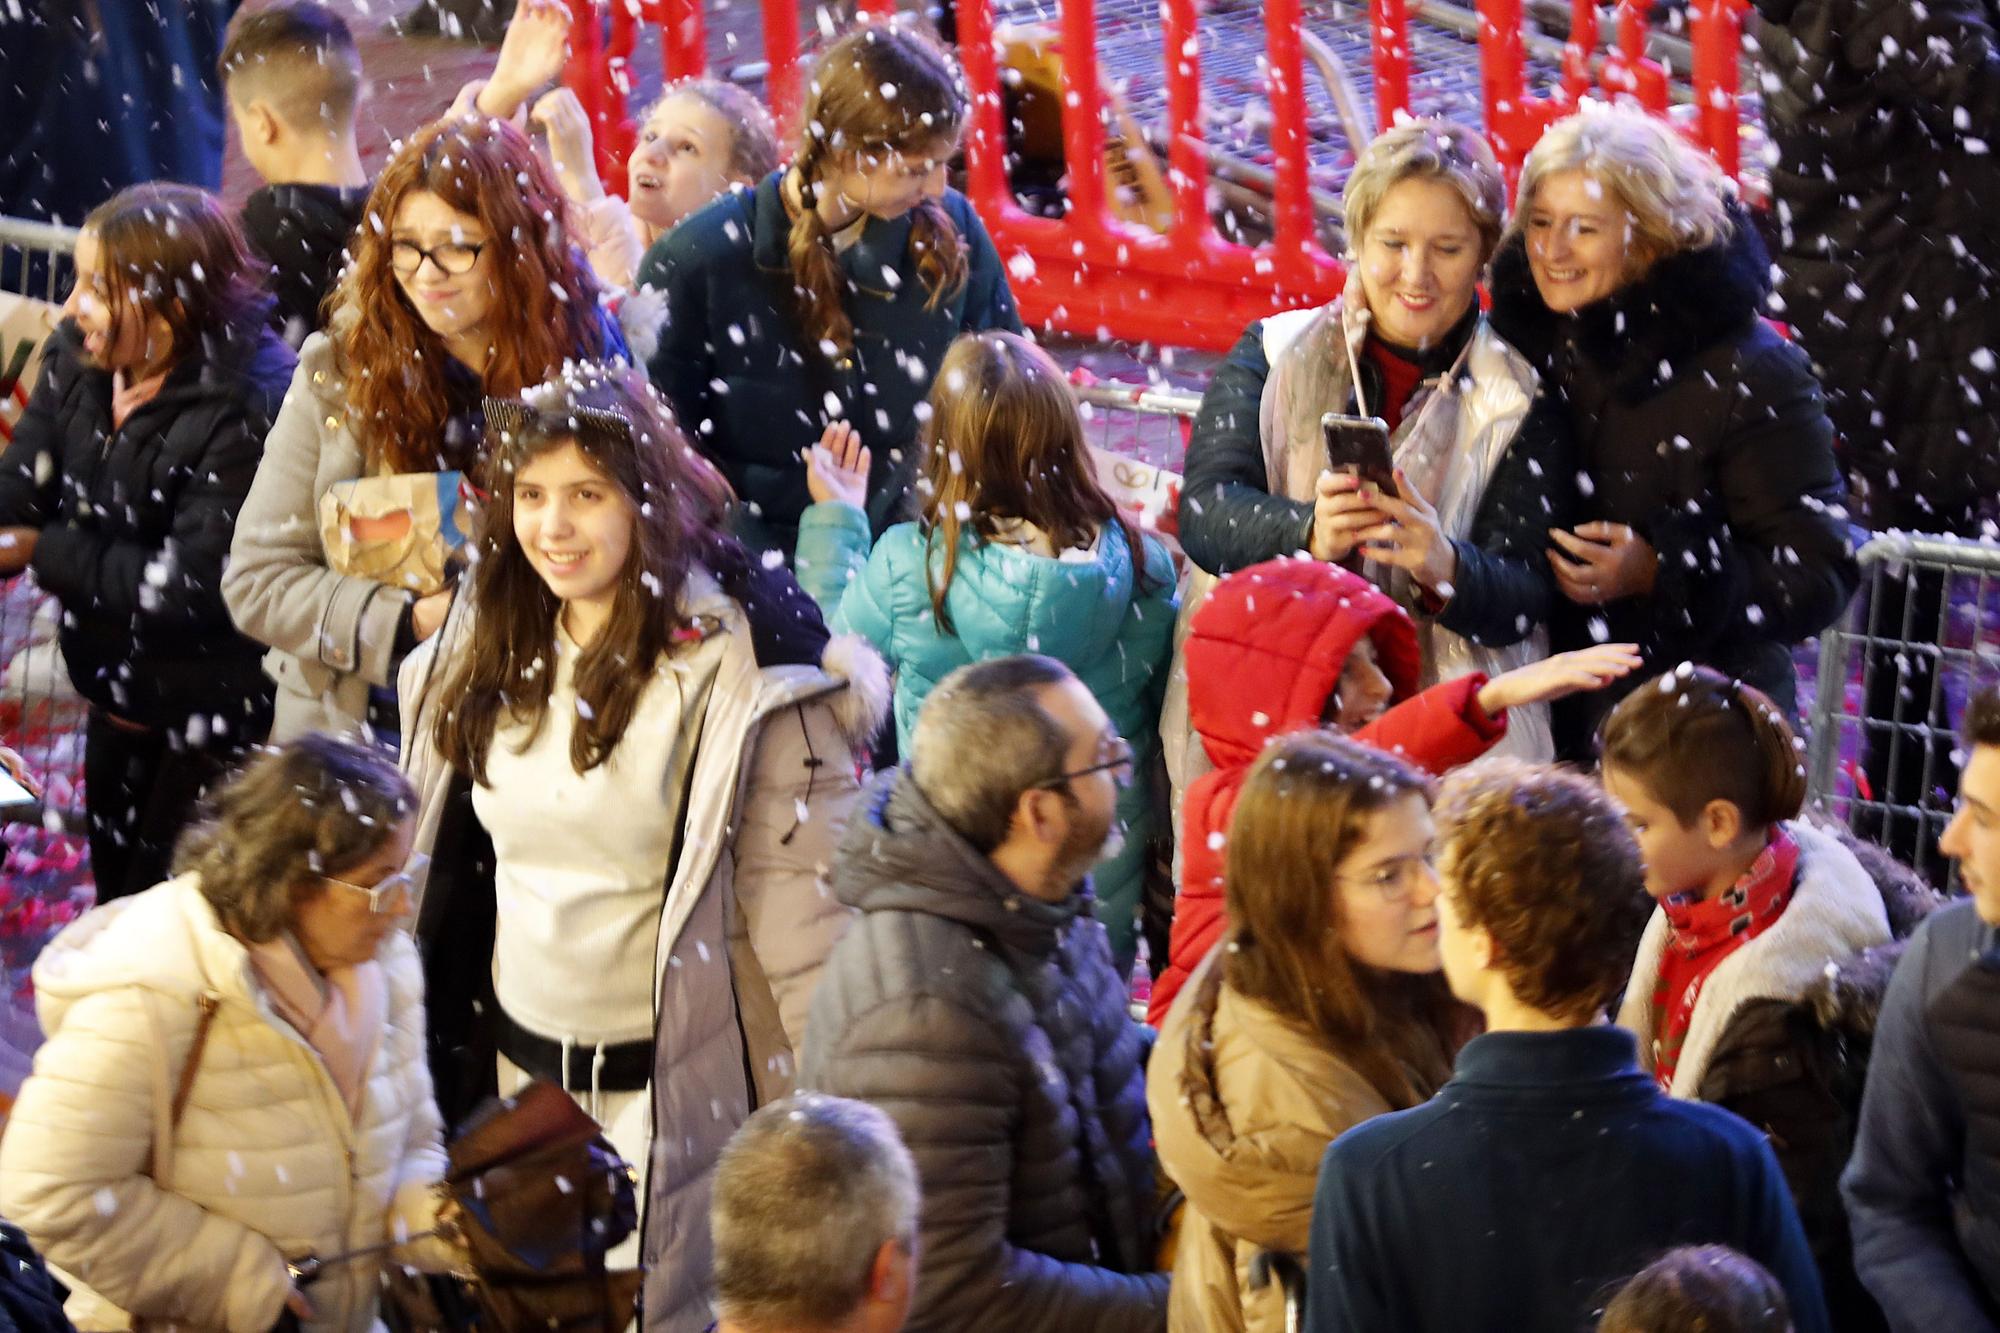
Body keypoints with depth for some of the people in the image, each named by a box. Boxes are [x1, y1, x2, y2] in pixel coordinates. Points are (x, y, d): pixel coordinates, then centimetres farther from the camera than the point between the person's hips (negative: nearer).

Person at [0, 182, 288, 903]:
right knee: (116, 906, 24)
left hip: (213, 733, -7)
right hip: (119, 709, 7)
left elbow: (188, 589, -28)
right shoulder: (76, 363, -3)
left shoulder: (242, 410, -26)